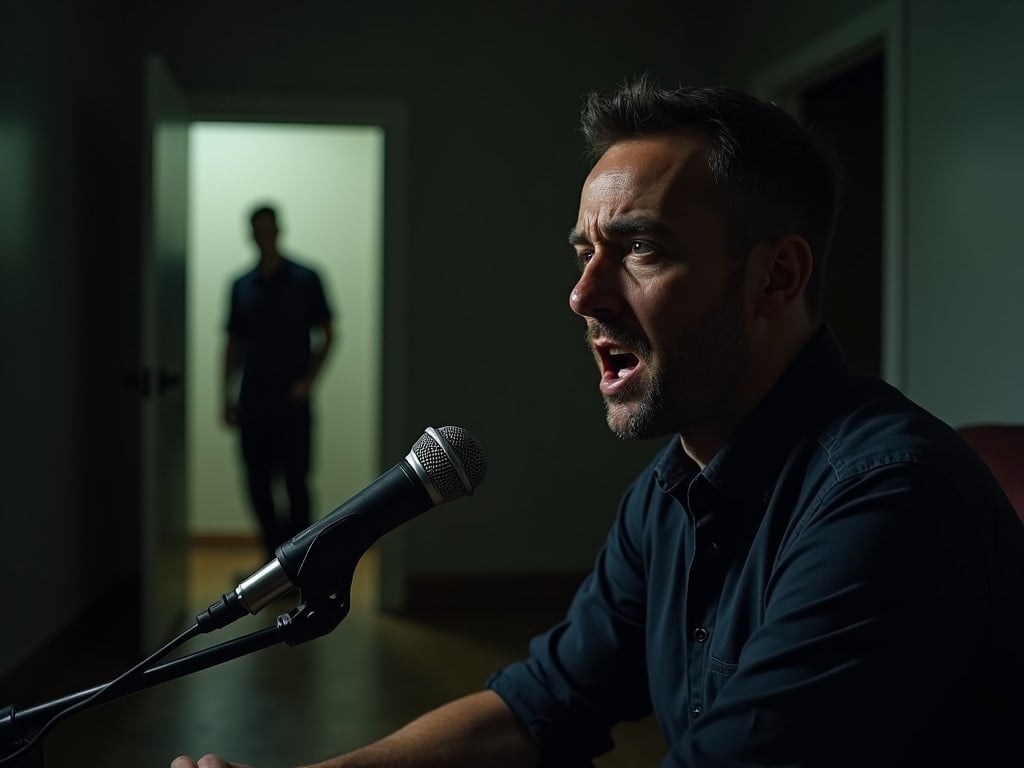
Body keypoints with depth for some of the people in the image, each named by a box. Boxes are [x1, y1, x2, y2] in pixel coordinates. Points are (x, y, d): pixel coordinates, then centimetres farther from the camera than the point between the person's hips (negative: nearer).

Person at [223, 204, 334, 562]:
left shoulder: (305, 280, 0)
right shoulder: (241, 286, 9)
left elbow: (327, 334, 2)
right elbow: (233, 344, 13)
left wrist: (309, 380, -8)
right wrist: (228, 397, 9)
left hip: (292, 401, -3)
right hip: (253, 401, 3)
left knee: (295, 480, -6)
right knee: (257, 482, 4)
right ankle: (275, 554, 19)